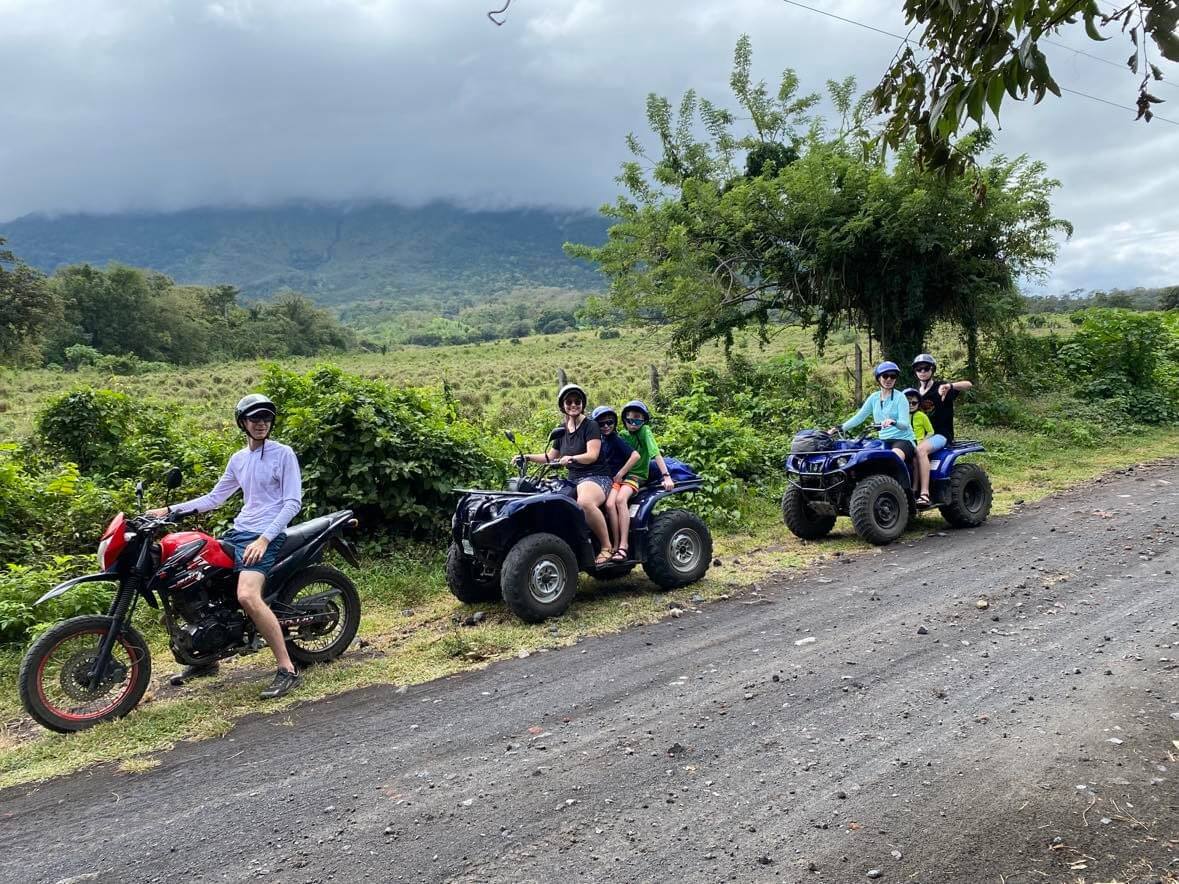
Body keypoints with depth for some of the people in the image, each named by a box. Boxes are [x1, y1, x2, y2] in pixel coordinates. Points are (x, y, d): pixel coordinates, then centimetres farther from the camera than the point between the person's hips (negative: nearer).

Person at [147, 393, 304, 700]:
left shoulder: (284, 453, -5)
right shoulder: (238, 459, 16)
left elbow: (293, 502, -11)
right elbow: (214, 498, 23)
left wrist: (264, 539, -20)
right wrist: (170, 510, 14)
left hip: (267, 535, -8)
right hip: (238, 532, 8)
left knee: (248, 597, -29)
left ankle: (287, 670, -24)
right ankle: (206, 658, 24)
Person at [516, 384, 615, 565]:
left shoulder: (591, 425, -2)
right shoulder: (562, 429, 18)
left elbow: (592, 455, -15)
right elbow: (550, 457, 25)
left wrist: (572, 458, -32)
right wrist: (527, 457, 11)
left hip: (595, 477, -7)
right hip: (573, 479, 7)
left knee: (585, 502, -40)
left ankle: (606, 547, -25)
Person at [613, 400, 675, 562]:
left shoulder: (644, 431, -1)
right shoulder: (622, 435, 14)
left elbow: (656, 453, -10)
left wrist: (666, 476, -19)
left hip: (637, 475, -4)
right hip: (619, 474, 4)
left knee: (620, 499, -33)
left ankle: (623, 546, -31)